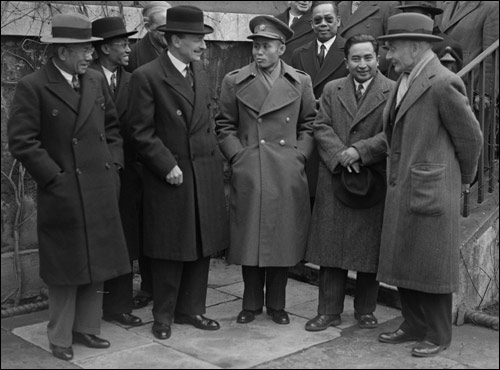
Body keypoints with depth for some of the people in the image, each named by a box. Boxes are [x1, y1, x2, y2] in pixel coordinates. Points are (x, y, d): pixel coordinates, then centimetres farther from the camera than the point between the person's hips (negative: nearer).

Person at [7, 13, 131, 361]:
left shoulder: (97, 81, 7)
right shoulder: (32, 87, -10)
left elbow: (113, 127, 17)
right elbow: (22, 141, -12)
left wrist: (114, 164, 7)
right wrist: (55, 177, -13)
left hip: (102, 191, 6)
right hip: (63, 194, -5)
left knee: (97, 265, 13)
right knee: (66, 269, 5)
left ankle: (87, 328, 28)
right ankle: (61, 337, 21)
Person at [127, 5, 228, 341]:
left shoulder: (200, 71, 11)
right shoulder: (146, 77, -10)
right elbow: (142, 132, -11)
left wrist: (215, 157, 9)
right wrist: (167, 166, -15)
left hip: (206, 173, 6)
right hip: (170, 175, -6)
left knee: (202, 246, 11)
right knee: (170, 249, 4)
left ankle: (191, 309, 24)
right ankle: (163, 315, 19)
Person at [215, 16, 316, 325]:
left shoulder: (301, 82, 7)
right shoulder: (235, 81, 4)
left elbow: (309, 125, 11)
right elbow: (224, 126, 7)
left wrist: (300, 156, -1)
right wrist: (238, 157, -4)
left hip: (288, 174, 1)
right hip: (249, 174, -1)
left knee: (284, 238, 6)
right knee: (250, 238, 4)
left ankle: (277, 303, 23)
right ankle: (252, 303, 20)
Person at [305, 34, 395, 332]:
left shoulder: (394, 92, -1)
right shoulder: (332, 90, 11)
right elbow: (321, 128, 3)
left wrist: (359, 151, -19)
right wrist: (341, 155, -13)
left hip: (374, 183, -2)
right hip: (335, 181, 3)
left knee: (369, 249, 7)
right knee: (331, 248, 4)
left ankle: (365, 310, 22)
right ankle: (330, 311, 13)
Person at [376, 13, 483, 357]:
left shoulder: (443, 84, -16)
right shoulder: (406, 81, 10)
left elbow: (471, 137, -9)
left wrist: (464, 179, 4)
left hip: (431, 191, -8)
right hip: (402, 190, 8)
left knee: (432, 265, 3)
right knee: (404, 263, 14)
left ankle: (438, 335, 18)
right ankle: (414, 326, 28)